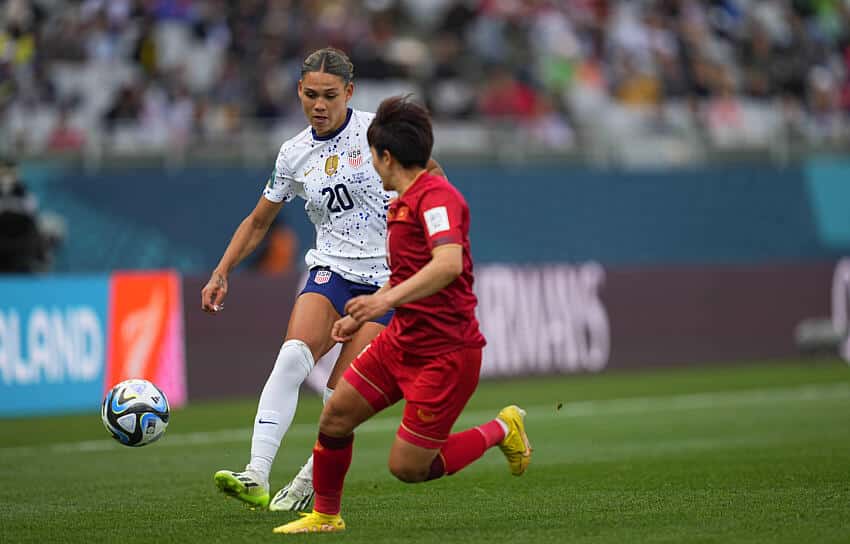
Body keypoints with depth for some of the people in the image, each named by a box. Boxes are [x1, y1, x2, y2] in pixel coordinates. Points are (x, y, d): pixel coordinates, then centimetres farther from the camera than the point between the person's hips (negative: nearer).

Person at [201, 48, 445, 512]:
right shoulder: (295, 154, 6)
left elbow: (431, 177, 5)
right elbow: (258, 221, 18)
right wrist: (221, 273, 10)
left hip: (388, 279, -2)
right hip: (331, 270, 2)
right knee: (294, 355, -25)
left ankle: (306, 486, 7)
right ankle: (256, 477, -31)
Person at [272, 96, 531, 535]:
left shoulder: (436, 196, -18)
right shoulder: (402, 202, 14)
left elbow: (449, 265, -35)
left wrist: (387, 300, -41)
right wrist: (361, 316, 25)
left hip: (445, 354, -9)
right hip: (401, 341, 9)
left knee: (407, 467, -6)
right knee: (335, 417, 4)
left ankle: (501, 431, 13)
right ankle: (325, 516, 23)